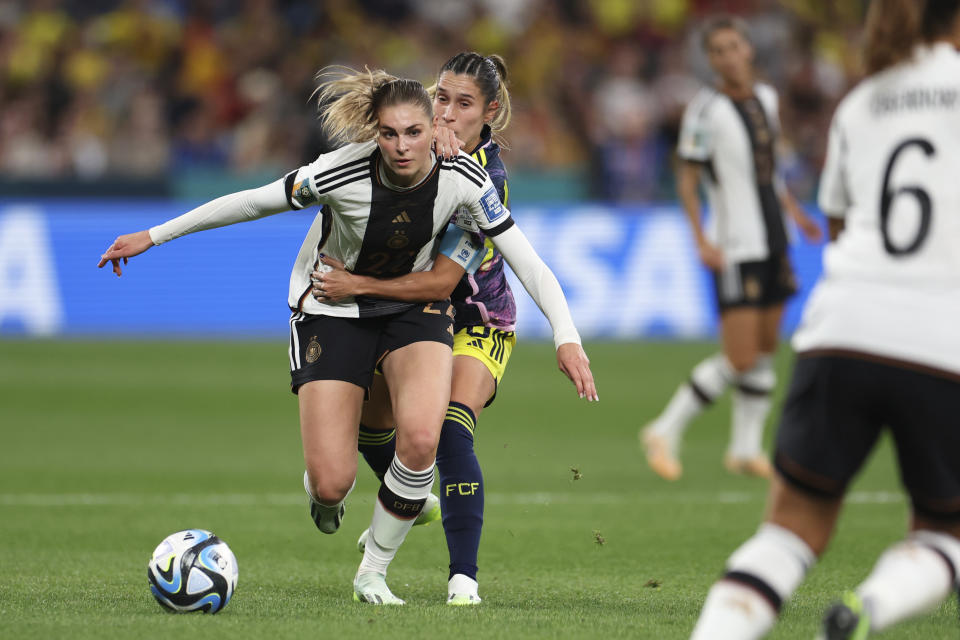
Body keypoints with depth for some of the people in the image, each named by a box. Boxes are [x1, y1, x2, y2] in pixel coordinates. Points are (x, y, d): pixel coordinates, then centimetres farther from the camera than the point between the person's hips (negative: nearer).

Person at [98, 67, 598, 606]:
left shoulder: (461, 178, -23)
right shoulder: (343, 173, -28)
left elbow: (526, 259, -17)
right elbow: (252, 202, -15)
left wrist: (567, 337, -29)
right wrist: (153, 237, -8)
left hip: (416, 308, 2)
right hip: (333, 312, -2)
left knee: (421, 437, -26)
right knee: (331, 484, -11)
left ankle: (374, 571, -2)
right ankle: (326, 495, 32)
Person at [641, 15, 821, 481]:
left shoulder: (765, 98, 9)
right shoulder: (707, 110, -12)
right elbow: (686, 179, -11)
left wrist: (794, 211, 20)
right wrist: (701, 239, -19)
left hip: (772, 246, 7)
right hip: (736, 250, -7)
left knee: (765, 351, 10)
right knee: (739, 361, -11)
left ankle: (746, 449, 18)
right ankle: (665, 433, 1)